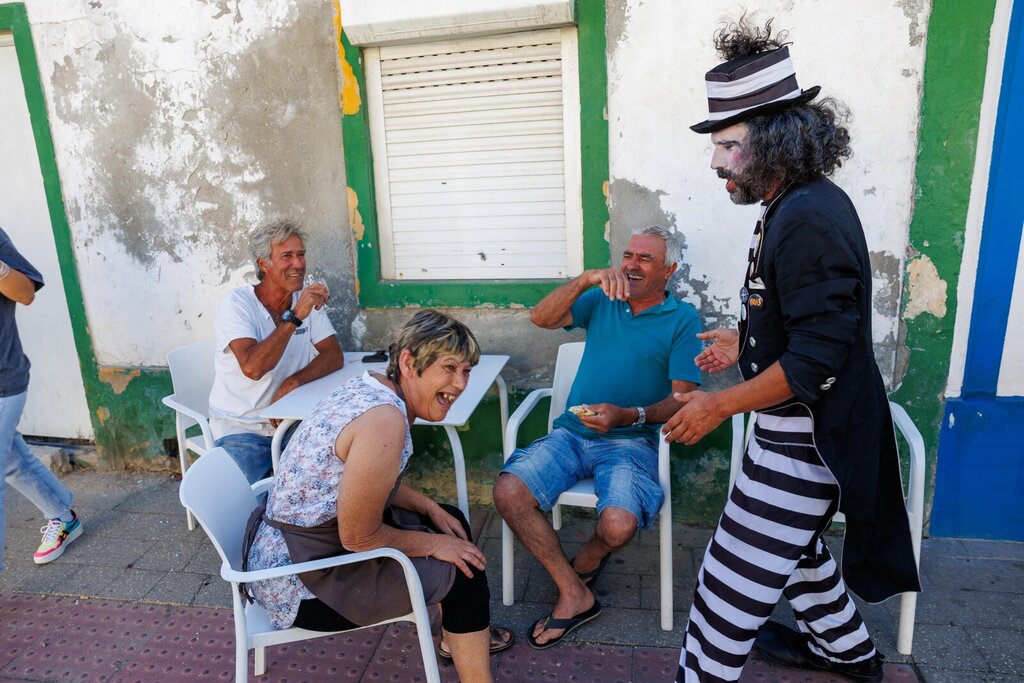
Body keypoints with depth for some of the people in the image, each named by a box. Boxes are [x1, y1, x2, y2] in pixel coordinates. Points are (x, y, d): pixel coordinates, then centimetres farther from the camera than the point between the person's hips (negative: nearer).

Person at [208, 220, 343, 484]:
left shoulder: (308, 299, 1)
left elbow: (334, 356, -6)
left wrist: (292, 383, -22)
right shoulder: (236, 304, -12)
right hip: (240, 428, -4)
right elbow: (252, 367, -27)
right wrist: (295, 316, -28)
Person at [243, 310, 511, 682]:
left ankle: (457, 635, 37)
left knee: (451, 521, 17)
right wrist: (432, 543, -11)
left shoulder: (369, 386, -3)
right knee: (462, 571, -5)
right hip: (300, 584, -9)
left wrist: (431, 508, 5)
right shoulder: (385, 419, -30)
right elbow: (359, 537, -25)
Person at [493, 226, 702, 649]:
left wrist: (628, 416, -23)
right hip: (571, 434, 4)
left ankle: (586, 560, 12)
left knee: (618, 526, -30)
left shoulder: (683, 320, 2)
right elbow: (542, 318, -4)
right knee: (507, 492, -20)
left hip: (631, 441, -3)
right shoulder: (601, 301, 13)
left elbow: (682, 399, -6)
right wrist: (586, 279, -18)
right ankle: (574, 594, -3)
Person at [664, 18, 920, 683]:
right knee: (794, 542, 28)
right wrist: (747, 342, 13)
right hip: (801, 427, 11)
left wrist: (721, 404, -21)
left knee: (737, 571, 1)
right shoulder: (797, 205, 7)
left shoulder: (810, 220, -25)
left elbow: (819, 358, -28)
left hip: (807, 434, -11)